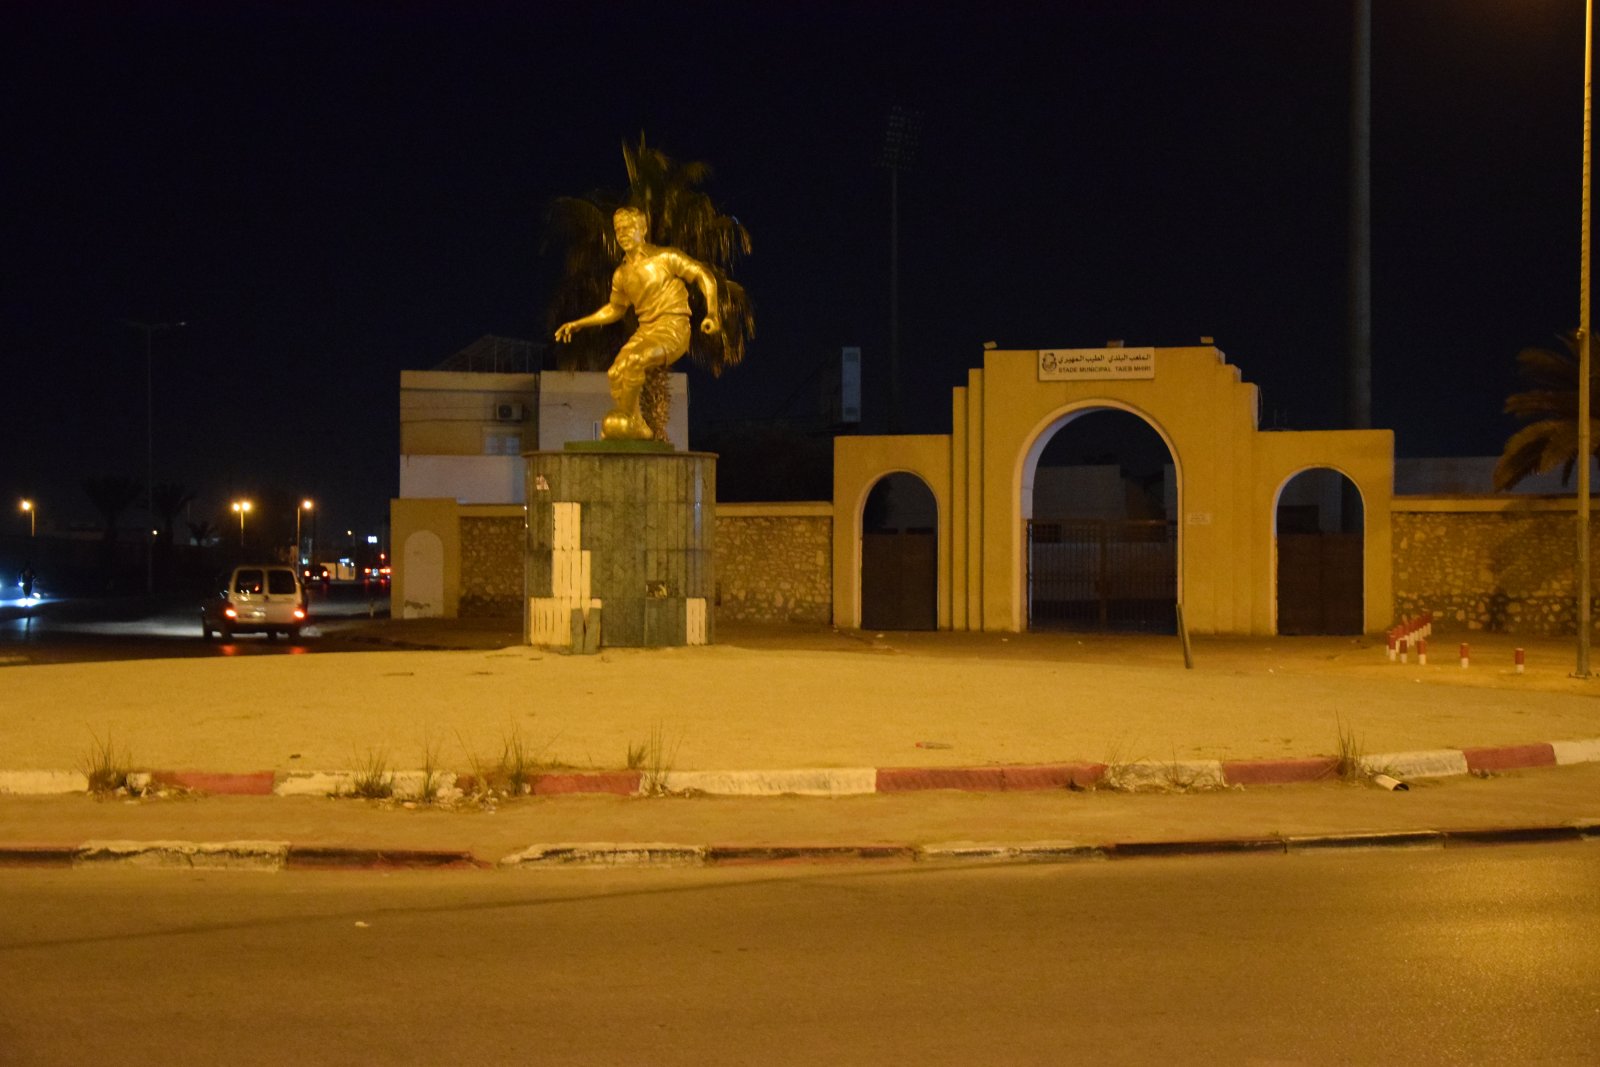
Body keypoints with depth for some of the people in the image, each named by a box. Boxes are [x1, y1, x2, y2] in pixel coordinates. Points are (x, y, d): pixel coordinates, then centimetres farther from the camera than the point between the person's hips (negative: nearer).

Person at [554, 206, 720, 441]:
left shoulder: (664, 258, -2)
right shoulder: (622, 274, 14)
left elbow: (704, 276, 0)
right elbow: (614, 309, 28)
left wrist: (712, 313, -12)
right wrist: (578, 324, 22)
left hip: (672, 328, -6)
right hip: (646, 330, 6)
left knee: (634, 360, -32)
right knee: (616, 373, -18)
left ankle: (626, 420, -19)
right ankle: (640, 429, -11)